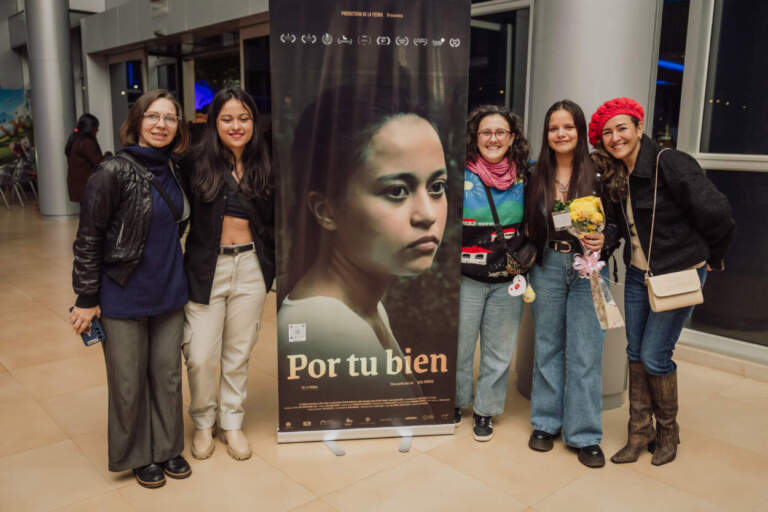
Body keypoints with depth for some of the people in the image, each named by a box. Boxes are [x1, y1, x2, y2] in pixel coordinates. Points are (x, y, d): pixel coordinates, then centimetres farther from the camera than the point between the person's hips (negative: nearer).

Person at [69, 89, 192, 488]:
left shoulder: (172, 170, 5)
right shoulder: (114, 172, -14)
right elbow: (88, 238, -12)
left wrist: (174, 274, 15)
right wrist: (87, 299, -10)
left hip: (169, 292, 6)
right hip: (124, 296, -5)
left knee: (168, 373, 14)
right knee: (129, 382, 9)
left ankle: (167, 448, 32)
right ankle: (139, 455, 29)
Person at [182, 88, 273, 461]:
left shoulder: (263, 168, 6)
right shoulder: (198, 164, -5)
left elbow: (272, 224, 12)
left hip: (250, 268, 3)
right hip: (206, 269, -2)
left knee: (238, 354, 13)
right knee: (200, 357, 0)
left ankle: (231, 422, 32)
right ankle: (203, 423, 27)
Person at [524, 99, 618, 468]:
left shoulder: (599, 174, -4)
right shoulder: (536, 177, 4)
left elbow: (617, 223, 0)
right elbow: (528, 225, 9)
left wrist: (604, 239, -19)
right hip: (547, 267, 3)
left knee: (586, 352, 1)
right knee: (548, 346, 12)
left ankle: (584, 435, 14)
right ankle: (546, 423, 26)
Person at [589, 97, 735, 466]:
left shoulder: (670, 164, -19)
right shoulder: (616, 177, 4)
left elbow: (717, 214, -20)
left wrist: (711, 258, -7)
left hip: (678, 275, -7)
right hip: (637, 275, 7)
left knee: (654, 357, -3)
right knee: (635, 353, 9)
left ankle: (668, 432, 22)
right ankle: (639, 433, 23)